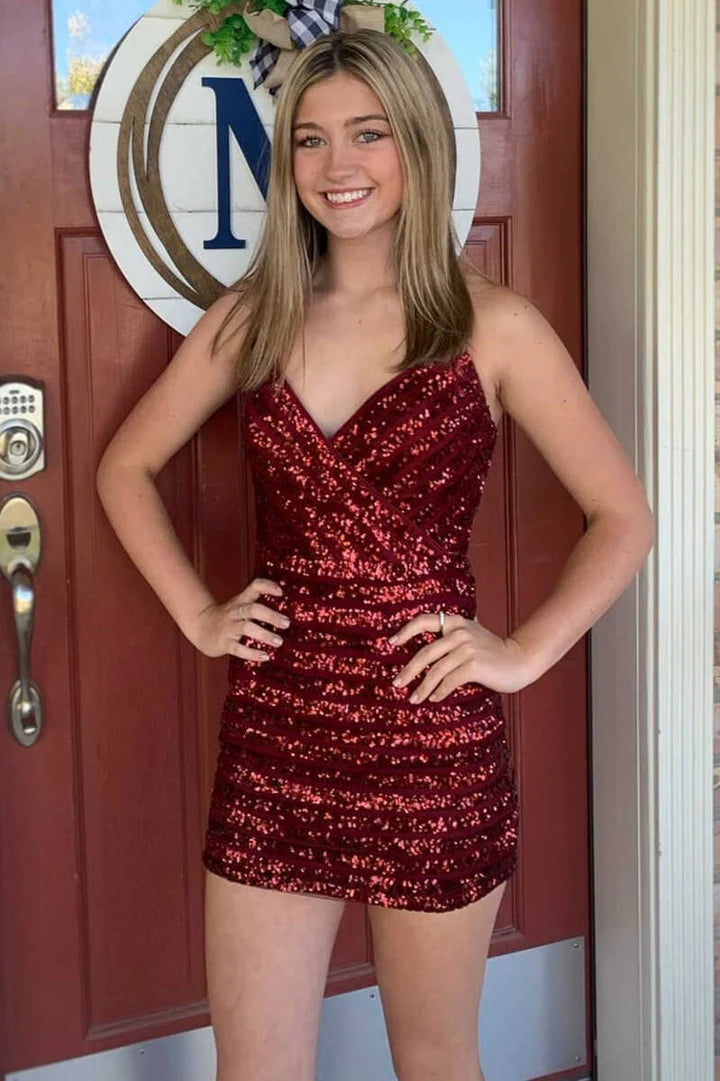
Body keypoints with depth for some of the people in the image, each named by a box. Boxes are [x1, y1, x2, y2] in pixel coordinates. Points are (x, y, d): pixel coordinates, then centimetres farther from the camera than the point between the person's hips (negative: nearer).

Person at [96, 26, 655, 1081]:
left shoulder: (491, 324, -4)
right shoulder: (251, 318, 5)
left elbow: (625, 516, 0)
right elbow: (127, 466, 16)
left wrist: (524, 654, -8)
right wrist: (195, 613, 5)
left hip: (433, 741, -2)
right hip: (273, 733, 3)